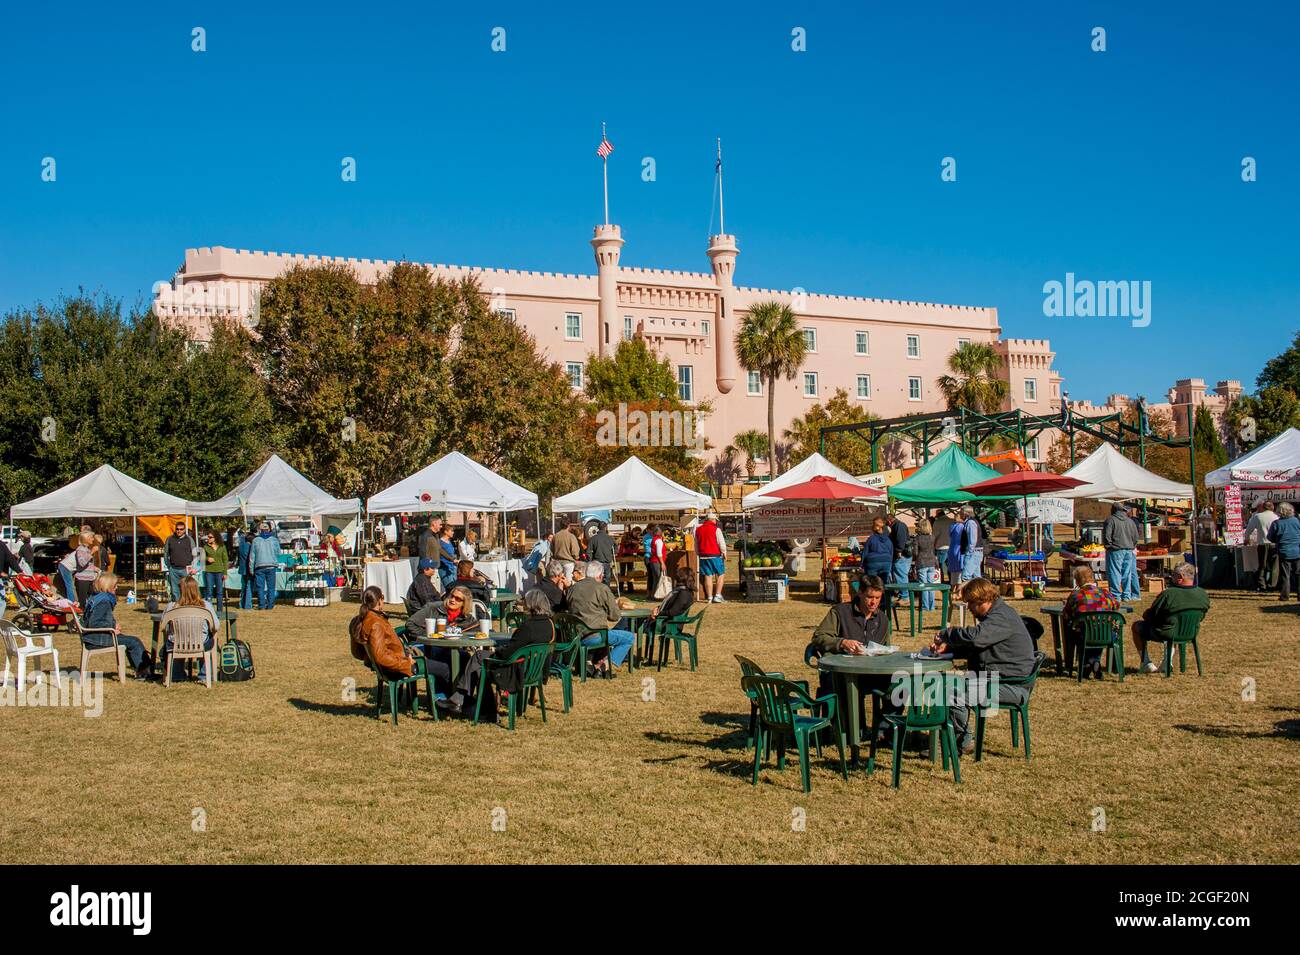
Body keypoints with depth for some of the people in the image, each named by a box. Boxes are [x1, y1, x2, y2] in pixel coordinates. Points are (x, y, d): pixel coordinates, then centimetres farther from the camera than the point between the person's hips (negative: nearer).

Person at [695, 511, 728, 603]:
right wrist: (724, 553, 5)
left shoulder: (698, 530, 11)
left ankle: (709, 597, 5)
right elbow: (721, 543, -6)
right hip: (715, 555, -5)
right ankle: (717, 595, -4)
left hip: (703, 556, 5)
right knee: (720, 575, 5)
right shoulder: (716, 529, -6)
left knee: (708, 576, 6)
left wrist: (699, 554, 27)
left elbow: (696, 545, 18)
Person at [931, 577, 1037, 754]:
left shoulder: (1002, 618, -18)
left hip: (1011, 685, -11)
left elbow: (974, 636, -36)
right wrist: (947, 647, 10)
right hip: (990, 677, 11)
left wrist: (945, 634, -20)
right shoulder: (994, 615, 18)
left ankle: (965, 742, -4)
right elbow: (973, 647, 26)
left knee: (953, 696, -24)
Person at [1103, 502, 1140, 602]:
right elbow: (1135, 536, 15)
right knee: (1127, 573, 10)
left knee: (1114, 574, -4)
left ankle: (1116, 595, -7)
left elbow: (1106, 535, -12)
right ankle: (1127, 595, 10)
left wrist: (1108, 546, 1)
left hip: (1115, 550, -6)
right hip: (1129, 551, 6)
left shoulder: (1110, 520, -6)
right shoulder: (1130, 521, 11)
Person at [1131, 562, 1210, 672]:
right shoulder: (1203, 595, -10)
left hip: (1165, 633, -6)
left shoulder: (1168, 594, -25)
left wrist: (1145, 613, 9)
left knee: (1136, 626, 20)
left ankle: (1146, 663, 22)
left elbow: (1148, 616, -14)